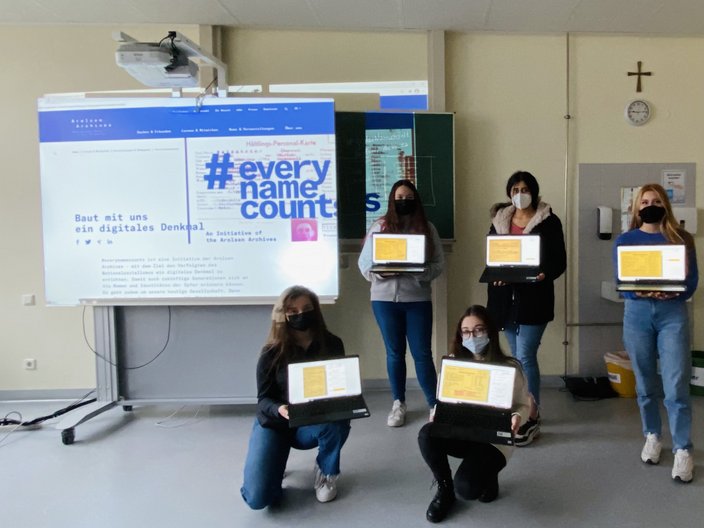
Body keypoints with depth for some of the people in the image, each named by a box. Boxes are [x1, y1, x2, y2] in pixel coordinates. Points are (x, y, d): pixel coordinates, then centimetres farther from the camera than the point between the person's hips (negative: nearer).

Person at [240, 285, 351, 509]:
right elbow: (263, 399, -11)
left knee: (338, 423, -36)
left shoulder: (332, 344, -9)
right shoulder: (272, 352, -13)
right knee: (258, 498, -18)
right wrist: (279, 410, -35)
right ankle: (274, 462, 19)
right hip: (274, 423, -1)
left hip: (313, 423, 1)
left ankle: (326, 473, -3)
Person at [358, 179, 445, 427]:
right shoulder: (379, 226, 3)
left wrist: (417, 271, -19)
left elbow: (438, 264, -1)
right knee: (394, 353, 11)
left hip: (418, 299, 0)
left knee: (422, 353, 1)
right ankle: (398, 403, 25)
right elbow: (364, 263, 2)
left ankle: (435, 404, 13)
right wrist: (382, 272, -17)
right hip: (385, 299, 1)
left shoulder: (427, 228, 4)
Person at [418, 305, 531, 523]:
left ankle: (488, 478, 13)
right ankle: (445, 490, -1)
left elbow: (524, 404, -1)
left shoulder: (509, 368, -10)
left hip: (493, 439, -3)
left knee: (466, 488, -28)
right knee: (427, 434, -31)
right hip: (459, 433, 4)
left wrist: (518, 417, -25)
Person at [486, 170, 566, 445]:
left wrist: (545, 274, -24)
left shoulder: (549, 221, -2)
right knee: (518, 357, 12)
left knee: (525, 356, -9)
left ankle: (532, 418, 2)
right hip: (506, 297, 5)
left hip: (534, 296, -5)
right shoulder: (499, 220, 11)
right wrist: (495, 277, -7)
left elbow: (560, 260, -4)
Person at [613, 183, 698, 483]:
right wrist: (640, 292, -22)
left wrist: (671, 292, -21)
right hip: (637, 314, 1)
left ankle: (682, 451, 3)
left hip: (673, 313, -1)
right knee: (645, 384, 10)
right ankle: (652, 437, 27)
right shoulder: (625, 240, 6)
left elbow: (692, 281, 0)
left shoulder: (681, 238, 6)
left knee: (676, 386, -6)